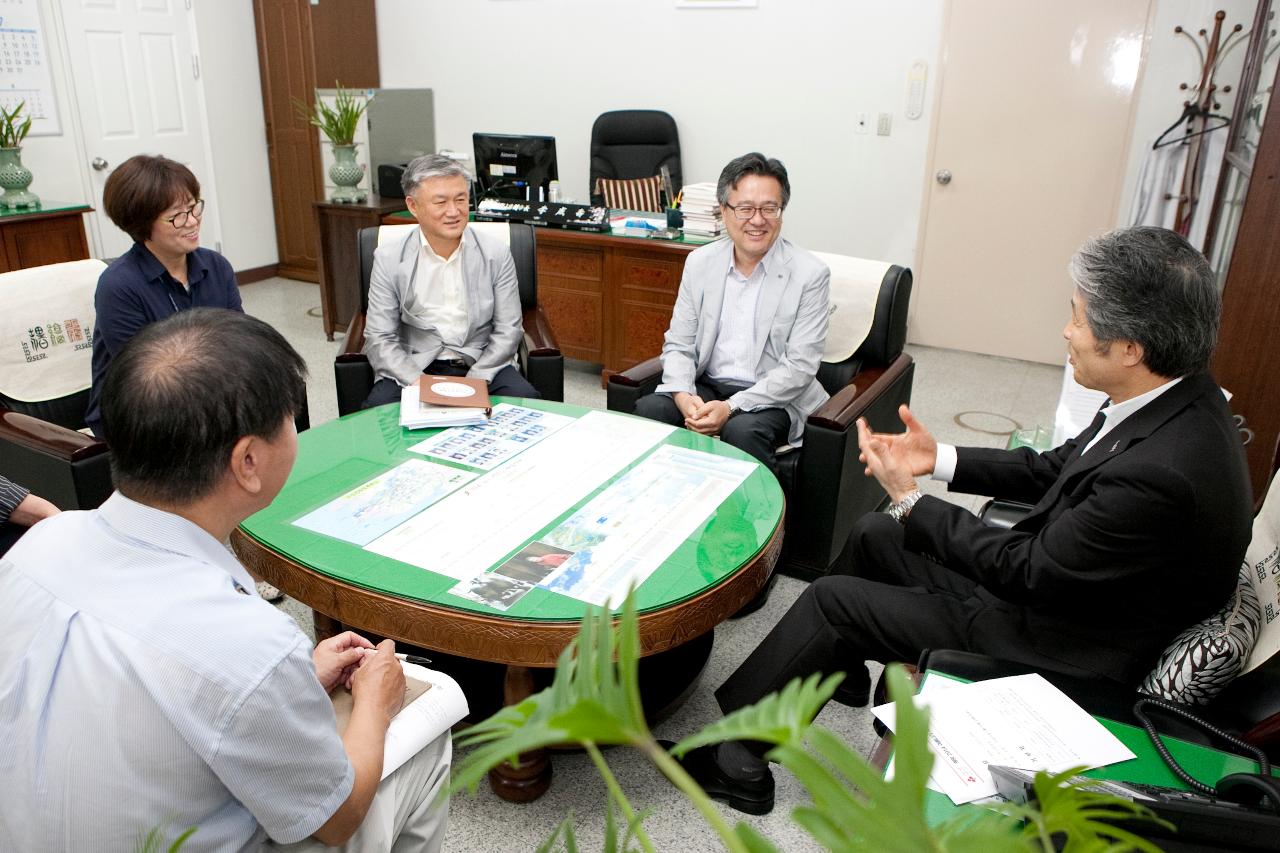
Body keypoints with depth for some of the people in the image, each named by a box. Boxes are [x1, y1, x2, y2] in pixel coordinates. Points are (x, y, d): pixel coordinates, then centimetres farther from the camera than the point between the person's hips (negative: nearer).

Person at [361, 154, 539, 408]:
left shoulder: (497, 253, 1)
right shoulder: (388, 259, 0)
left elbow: (508, 330, 1)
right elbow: (380, 339, -1)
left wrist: (475, 382, -14)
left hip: (481, 365, 1)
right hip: (413, 367, 0)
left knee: (525, 399, -27)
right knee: (378, 407, -29)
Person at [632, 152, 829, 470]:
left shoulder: (810, 274, -9)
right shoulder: (699, 262, 4)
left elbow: (800, 366, -13)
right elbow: (678, 344, 5)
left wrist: (730, 407, -23)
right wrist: (684, 396, -16)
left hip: (771, 397, -4)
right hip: (705, 387, 4)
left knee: (742, 431, -34)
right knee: (648, 409, -23)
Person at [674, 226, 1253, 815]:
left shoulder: (1157, 476, -36)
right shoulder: (1174, 394, -7)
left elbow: (1026, 571, -25)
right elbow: (1057, 466, 7)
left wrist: (909, 499, -17)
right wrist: (940, 459, 1)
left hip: (1064, 646, -9)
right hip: (1052, 573, 9)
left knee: (832, 597, -8)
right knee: (873, 534, 16)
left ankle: (737, 760, 10)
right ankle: (839, 668, 40)